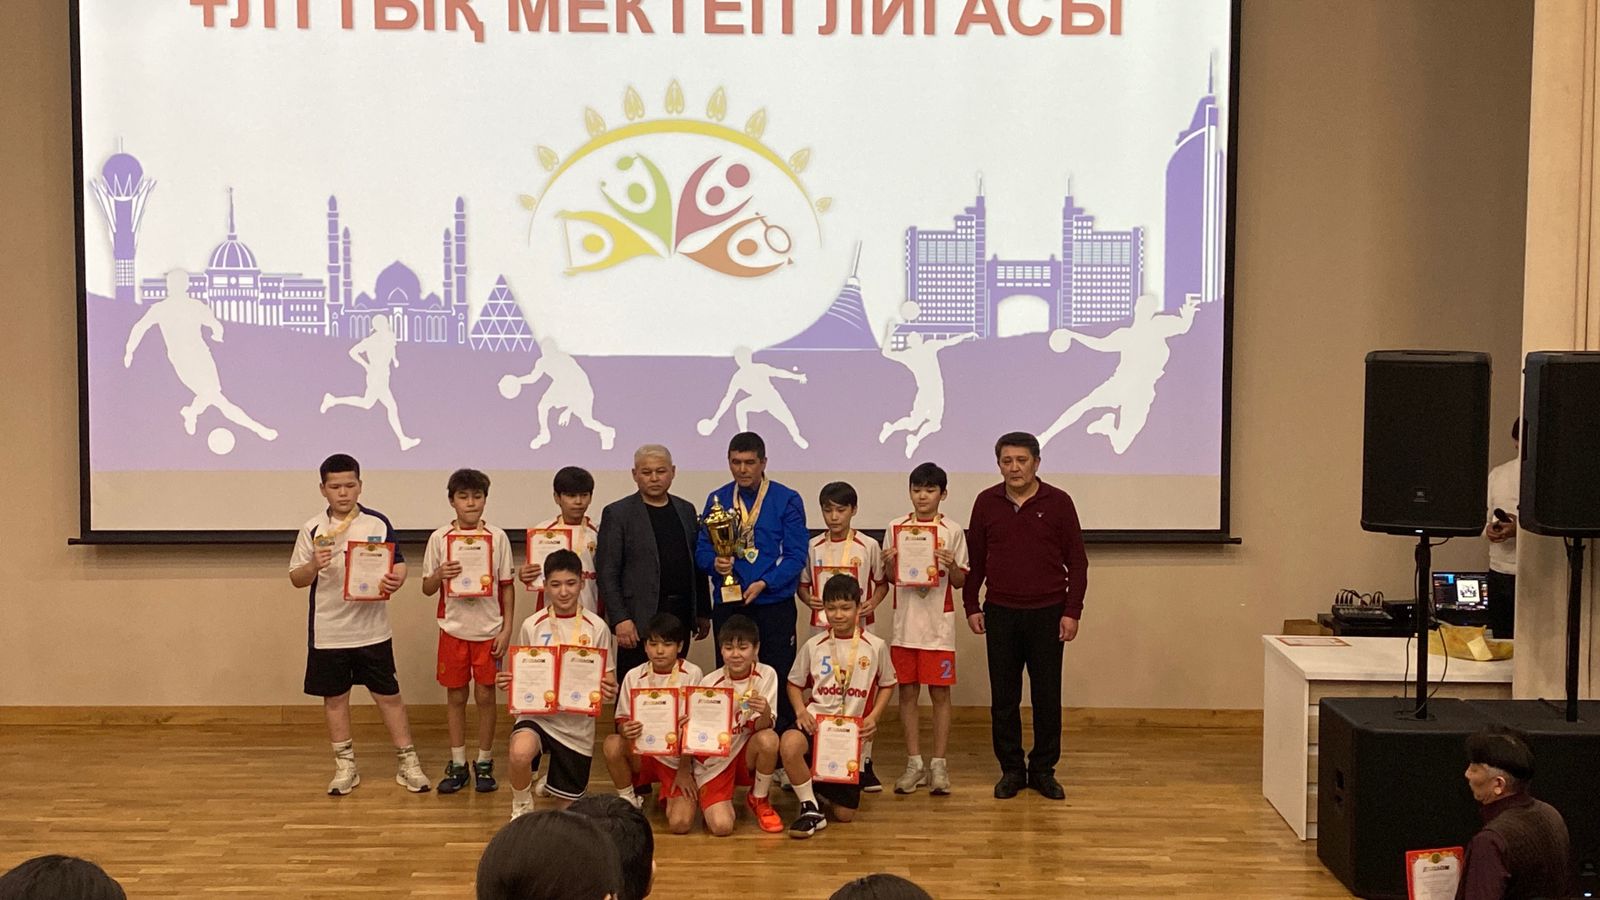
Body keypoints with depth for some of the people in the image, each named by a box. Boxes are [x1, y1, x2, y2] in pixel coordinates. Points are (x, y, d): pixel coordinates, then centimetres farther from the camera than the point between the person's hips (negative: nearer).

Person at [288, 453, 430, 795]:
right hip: (328, 632, 1)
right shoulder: (312, 530, -2)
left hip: (371, 629, -1)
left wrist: (396, 581, -20)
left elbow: (398, 564, 3)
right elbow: (296, 578, 1)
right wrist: (314, 566, -20)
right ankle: (345, 765, 25)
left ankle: (408, 762, 16)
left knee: (388, 694, 6)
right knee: (334, 697, 11)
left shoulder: (378, 523, -1)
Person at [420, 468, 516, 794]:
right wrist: (440, 575, -18)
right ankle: (457, 764, 17)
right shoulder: (439, 538, 0)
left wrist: (507, 630, -3)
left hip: (488, 630, -1)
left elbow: (507, 586, 2)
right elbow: (427, 589, 4)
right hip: (453, 629, 1)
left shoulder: (498, 537, -1)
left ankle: (484, 764, 17)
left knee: (486, 695, 4)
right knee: (455, 697, 7)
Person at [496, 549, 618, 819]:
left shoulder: (596, 627, -5)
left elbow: (608, 680, 1)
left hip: (578, 723, 1)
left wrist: (609, 692, -22)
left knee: (567, 806, 9)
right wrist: (509, 683, -18)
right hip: (538, 713, -1)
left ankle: (553, 783, 46)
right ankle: (522, 807, -6)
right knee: (520, 753, -36)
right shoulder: (532, 626, -4)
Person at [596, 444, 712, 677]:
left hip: (681, 616, 5)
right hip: (640, 619, -5)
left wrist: (703, 612, 15)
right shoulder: (617, 514, -2)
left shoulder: (686, 510, 14)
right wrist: (620, 619, -14)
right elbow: (606, 573, -6)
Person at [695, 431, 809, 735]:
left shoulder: (787, 500, -1)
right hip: (727, 605, 3)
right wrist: (715, 563, -16)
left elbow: (796, 555, -5)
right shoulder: (717, 499, 8)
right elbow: (702, 550, 7)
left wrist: (764, 583, -18)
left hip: (774, 604, -3)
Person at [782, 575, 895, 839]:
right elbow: (794, 683, 11)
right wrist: (800, 711, -8)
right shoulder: (813, 646, 1)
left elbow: (887, 685, 11)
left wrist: (873, 717, -4)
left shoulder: (876, 647, -2)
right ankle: (811, 809, -15)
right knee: (790, 743, -39)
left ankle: (820, 787, 38)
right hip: (816, 724, 0)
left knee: (845, 814, 1)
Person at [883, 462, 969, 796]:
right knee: (908, 691, 6)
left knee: (940, 693, 1)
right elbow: (889, 579, 9)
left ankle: (939, 765, 8)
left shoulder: (953, 531, 0)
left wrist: (951, 565, -17)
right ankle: (914, 763, 14)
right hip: (905, 622, 2)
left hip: (939, 624, -2)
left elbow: (961, 582, 3)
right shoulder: (896, 528, 4)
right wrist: (889, 563, -12)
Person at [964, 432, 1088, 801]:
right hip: (1000, 613, 2)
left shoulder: (1058, 502, -3)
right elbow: (974, 559, 10)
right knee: (1003, 695, 5)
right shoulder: (986, 503, 3)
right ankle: (1010, 769, 15)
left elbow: (1077, 561, 0)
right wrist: (971, 607, 5)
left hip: (1047, 613, -1)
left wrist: (1072, 611, -5)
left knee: (1047, 695, 3)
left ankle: (1043, 770, 15)